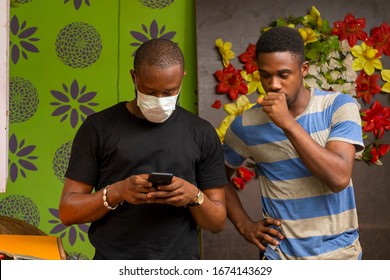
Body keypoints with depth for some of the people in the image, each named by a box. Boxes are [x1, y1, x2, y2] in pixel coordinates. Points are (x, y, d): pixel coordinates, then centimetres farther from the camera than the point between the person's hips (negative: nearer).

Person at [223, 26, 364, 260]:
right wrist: (244, 224, -1)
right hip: (281, 255, 0)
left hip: (340, 252, 0)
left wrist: (287, 123, -24)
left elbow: (339, 178, -21)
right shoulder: (246, 126, -5)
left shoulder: (339, 106, -9)